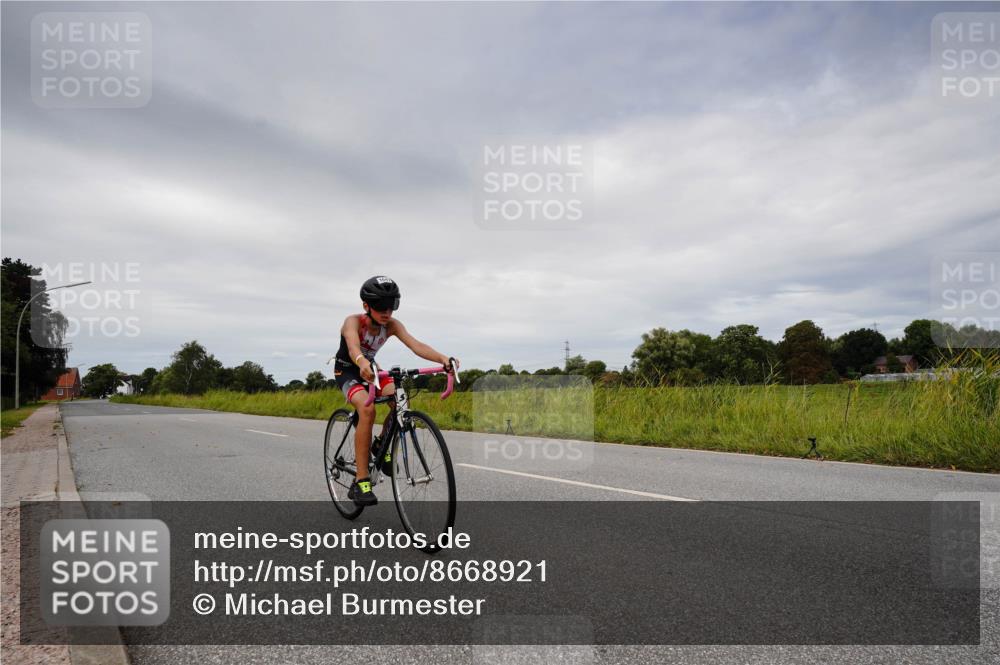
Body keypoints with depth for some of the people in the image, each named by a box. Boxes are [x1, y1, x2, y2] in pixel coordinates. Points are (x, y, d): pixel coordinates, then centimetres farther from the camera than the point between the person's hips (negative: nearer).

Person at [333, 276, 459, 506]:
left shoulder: (392, 325, -17)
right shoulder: (353, 322, -28)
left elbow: (415, 344, -33)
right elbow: (353, 348, -48)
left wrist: (442, 358, -51)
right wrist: (362, 362, -72)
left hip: (370, 368, 4)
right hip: (347, 371, -4)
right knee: (367, 409, -32)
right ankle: (361, 482, -28)